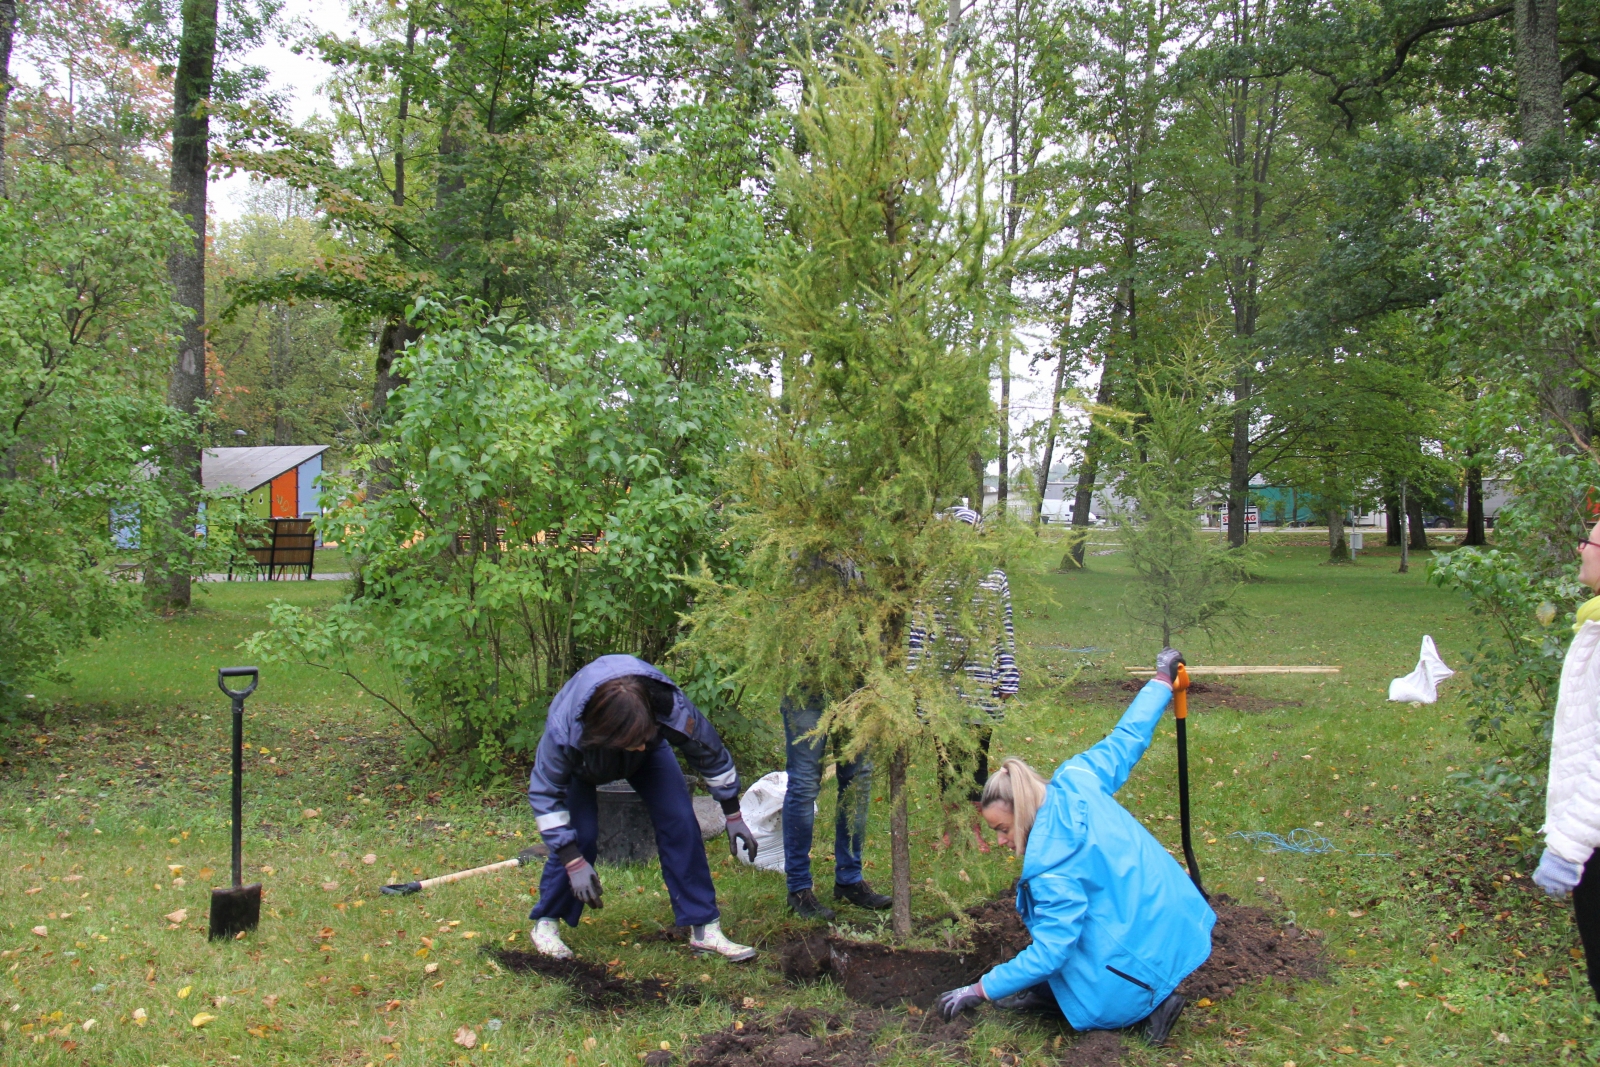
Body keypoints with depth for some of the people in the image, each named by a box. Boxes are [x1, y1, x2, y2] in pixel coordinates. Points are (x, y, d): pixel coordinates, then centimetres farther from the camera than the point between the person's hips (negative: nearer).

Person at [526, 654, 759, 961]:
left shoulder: (672, 708, -40)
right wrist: (574, 863, -31)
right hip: (582, 760, -2)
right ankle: (545, 923, 5)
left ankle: (705, 928, -5)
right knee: (579, 834, -19)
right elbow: (544, 793, -28)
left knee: (680, 821, -14)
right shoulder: (564, 730, -44)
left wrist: (734, 817, -9)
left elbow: (711, 755, -19)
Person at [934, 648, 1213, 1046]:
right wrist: (1161, 680, 25)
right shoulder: (1076, 781, -6)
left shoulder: (1052, 866, -26)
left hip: (1141, 950, -10)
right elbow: (1126, 738, 8)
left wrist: (978, 991, -14)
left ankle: (1149, 1003, 1)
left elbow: (1048, 952, -23)